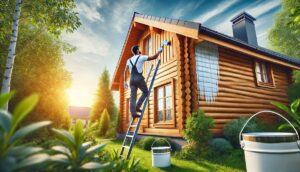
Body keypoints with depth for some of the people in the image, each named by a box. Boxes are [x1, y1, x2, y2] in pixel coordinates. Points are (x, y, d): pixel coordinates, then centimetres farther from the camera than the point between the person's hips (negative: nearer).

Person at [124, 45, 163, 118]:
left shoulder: (129, 60, 16)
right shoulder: (141, 57, -1)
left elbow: (125, 71, 11)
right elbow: (154, 57, -1)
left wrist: (125, 81, 14)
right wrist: (159, 51, 17)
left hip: (132, 80, 5)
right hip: (139, 79, -5)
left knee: (133, 97, 2)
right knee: (145, 92, 14)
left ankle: (133, 113, -3)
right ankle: (137, 107, 4)